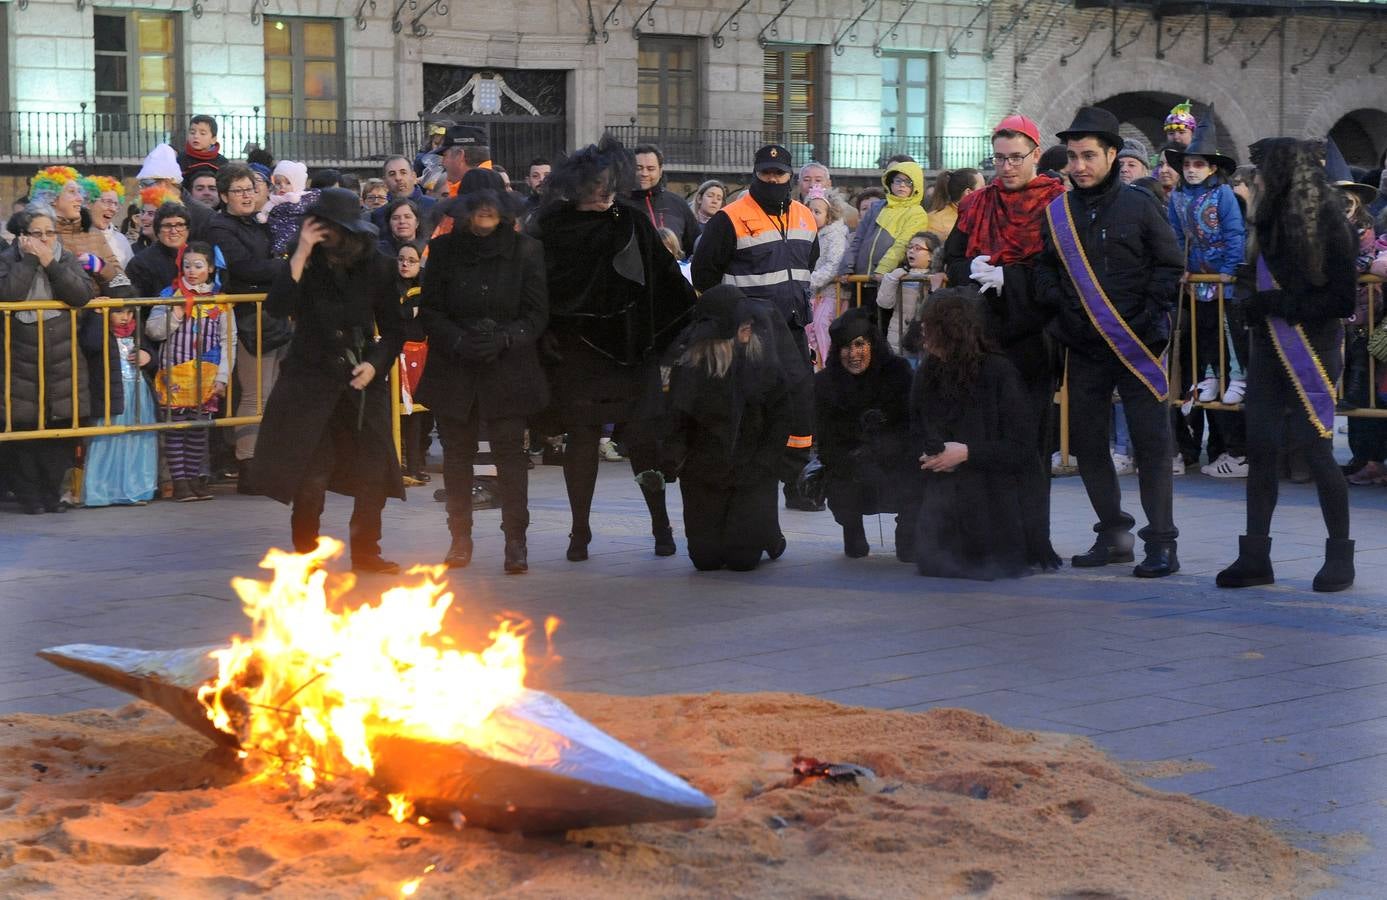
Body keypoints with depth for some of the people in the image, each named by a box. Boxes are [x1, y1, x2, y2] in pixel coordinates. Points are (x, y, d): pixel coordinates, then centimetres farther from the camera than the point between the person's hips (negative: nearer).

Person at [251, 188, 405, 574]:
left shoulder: (376, 267, 2)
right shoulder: (309, 262, -2)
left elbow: (393, 331, 7)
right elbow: (277, 307, -20)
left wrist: (375, 363, -10)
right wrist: (300, 254, -23)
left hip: (363, 381, 2)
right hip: (311, 378, -2)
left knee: (373, 470, 1)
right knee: (309, 473, -4)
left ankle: (365, 551, 15)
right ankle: (305, 553, 10)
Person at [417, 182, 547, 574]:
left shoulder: (525, 250, 2)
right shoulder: (444, 249, 5)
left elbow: (537, 313, 1)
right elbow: (429, 312, 4)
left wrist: (504, 339, -15)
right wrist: (459, 341, -13)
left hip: (508, 367, -2)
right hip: (453, 368, 2)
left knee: (509, 450, -7)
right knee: (457, 452, 6)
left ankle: (515, 540, -3)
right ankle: (460, 538, 15)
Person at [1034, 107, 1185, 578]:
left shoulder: (1138, 206, -1)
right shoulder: (1058, 212, 8)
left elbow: (1170, 267, 1)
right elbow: (1044, 269, 14)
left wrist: (1147, 317, -10)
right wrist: (1060, 310, -3)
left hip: (1136, 344, -4)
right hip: (1083, 346, 4)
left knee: (1151, 441, -6)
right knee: (1088, 441, 7)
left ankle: (1161, 540, -4)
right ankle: (1113, 533, 19)